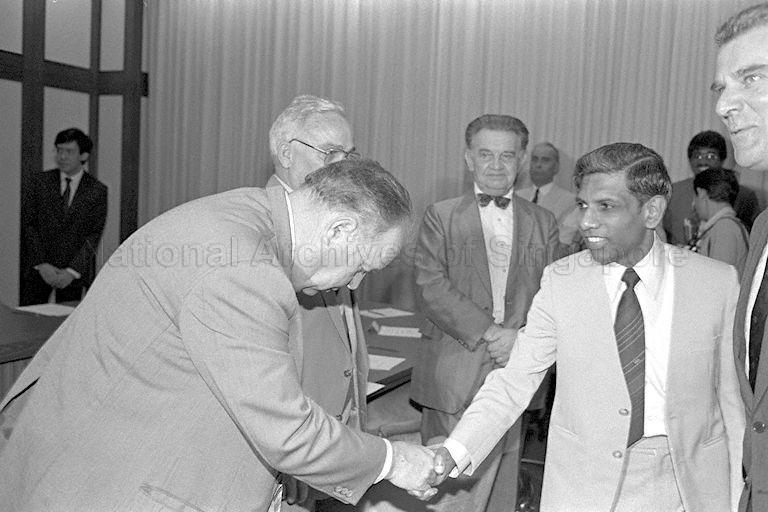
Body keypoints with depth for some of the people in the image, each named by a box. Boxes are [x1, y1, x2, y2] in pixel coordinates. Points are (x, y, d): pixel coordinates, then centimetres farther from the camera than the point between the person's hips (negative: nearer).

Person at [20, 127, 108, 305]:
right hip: (37, 269, 1)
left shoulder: (97, 191, 0)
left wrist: (73, 271, -13)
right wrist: (41, 264, -10)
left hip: (74, 272, -1)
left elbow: (94, 235, -5)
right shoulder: (38, 183, 4)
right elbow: (27, 225, 0)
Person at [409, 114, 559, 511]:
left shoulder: (543, 224, 12)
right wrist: (487, 332, -16)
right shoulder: (441, 217, 4)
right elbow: (430, 287, -7)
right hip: (454, 377, -2)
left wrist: (522, 337, -13)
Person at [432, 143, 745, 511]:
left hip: (689, 479, 0)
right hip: (585, 481, 0)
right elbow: (515, 380, -10)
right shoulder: (560, 282, -8)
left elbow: (731, 396, -1)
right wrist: (456, 450, -22)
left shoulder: (718, 283, -8)